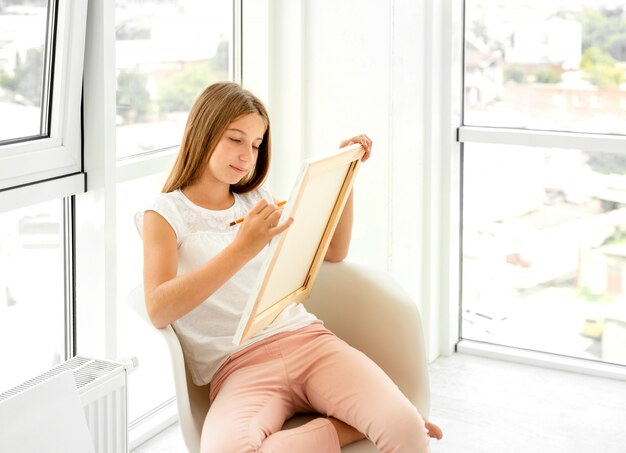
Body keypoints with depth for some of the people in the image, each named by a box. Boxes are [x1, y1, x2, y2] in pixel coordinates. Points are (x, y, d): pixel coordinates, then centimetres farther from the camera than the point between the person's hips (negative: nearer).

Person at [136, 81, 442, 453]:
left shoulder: (257, 200, 22)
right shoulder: (164, 214, 6)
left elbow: (334, 251, 29)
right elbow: (159, 310, -11)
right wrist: (242, 249, -21)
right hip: (240, 366, -2)